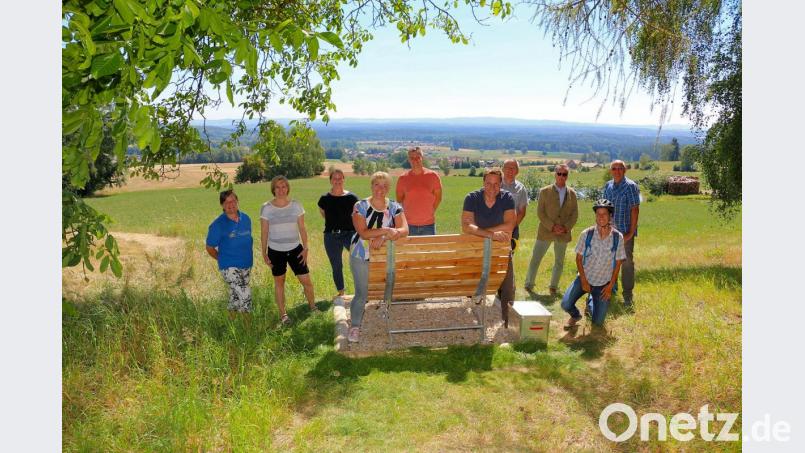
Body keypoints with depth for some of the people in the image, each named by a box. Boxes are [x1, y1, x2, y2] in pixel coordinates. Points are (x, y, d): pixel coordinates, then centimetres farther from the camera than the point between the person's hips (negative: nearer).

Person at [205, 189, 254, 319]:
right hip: (229, 267, -5)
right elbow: (210, 247, -4)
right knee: (245, 294, -18)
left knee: (236, 295, 20)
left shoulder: (246, 219, 1)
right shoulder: (218, 225, -13)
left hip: (246, 265, 6)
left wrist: (247, 257, 13)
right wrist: (223, 260, 2)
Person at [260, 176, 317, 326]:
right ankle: (283, 314, 23)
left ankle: (312, 306, 25)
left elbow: (302, 229, 1)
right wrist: (264, 253, -2)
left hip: (295, 249, 1)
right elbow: (264, 232, -2)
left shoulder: (296, 205, -3)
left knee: (306, 280, 1)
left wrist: (305, 248, -4)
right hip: (275, 251, -1)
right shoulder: (266, 208, -6)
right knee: (279, 282, 11)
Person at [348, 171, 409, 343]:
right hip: (361, 256, -2)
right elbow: (363, 233, -19)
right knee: (361, 294, -1)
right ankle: (355, 327, 18)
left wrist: (383, 238, -27)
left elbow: (404, 230, -15)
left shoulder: (394, 207, -2)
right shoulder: (360, 206, -8)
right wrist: (385, 230, -28)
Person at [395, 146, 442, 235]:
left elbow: (438, 197, 8)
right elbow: (399, 199, 11)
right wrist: (407, 212, 5)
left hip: (428, 224, 0)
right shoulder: (403, 178, 0)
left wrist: (431, 211, 4)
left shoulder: (433, 176, -1)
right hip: (409, 225, 0)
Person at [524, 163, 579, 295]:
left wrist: (566, 228, -10)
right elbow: (540, 212, -5)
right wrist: (552, 227, -14)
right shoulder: (544, 191, -3)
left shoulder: (572, 193, 4)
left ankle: (553, 287, 26)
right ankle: (529, 285, 15)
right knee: (535, 260, 1)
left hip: (563, 234, 3)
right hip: (545, 232, -2)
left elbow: (575, 214, 4)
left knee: (559, 262, 12)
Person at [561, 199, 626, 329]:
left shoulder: (617, 237, -12)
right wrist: (583, 280, -8)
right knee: (566, 304, -20)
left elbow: (618, 262, -3)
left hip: (604, 284, 1)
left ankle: (591, 302, 39)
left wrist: (610, 286, -5)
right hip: (585, 278, 0)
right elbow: (578, 258, -4)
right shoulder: (586, 234, -13)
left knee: (598, 322, 4)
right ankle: (575, 316, 18)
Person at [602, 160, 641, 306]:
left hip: (625, 231, -6)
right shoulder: (607, 186, 7)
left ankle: (628, 294, 8)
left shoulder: (631, 186, -10)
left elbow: (635, 210, -11)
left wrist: (631, 232, -14)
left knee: (627, 262, 0)